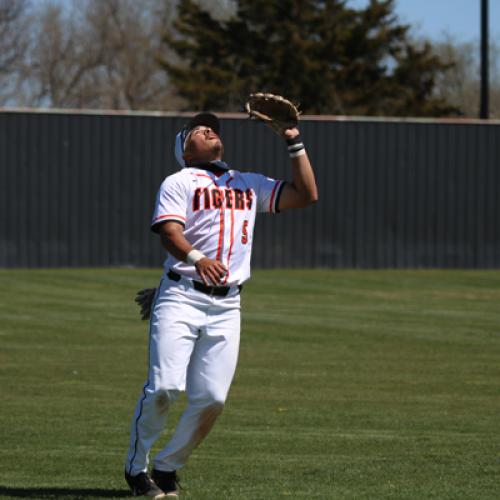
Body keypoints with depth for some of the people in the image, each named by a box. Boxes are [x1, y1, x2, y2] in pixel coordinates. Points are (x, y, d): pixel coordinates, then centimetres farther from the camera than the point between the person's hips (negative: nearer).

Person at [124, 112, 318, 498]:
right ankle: (136, 468, 3)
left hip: (226, 306, 4)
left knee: (212, 399, -5)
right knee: (164, 388, -15)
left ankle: (166, 468, 13)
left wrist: (295, 143, 13)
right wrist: (197, 258, -31)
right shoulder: (179, 182, 6)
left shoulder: (250, 184, 22)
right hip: (181, 296, -4)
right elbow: (170, 233, -10)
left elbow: (307, 194, 19)